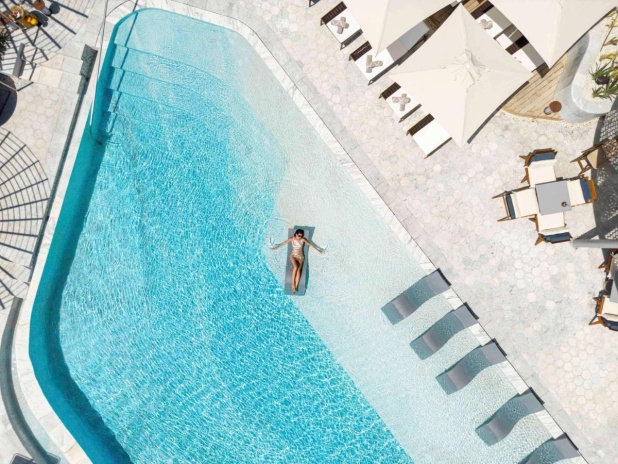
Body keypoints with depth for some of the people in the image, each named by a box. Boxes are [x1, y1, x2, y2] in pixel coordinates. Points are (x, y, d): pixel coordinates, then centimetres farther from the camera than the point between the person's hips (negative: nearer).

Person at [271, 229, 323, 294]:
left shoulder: (303, 239, -6)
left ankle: (295, 286, -25)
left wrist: (318, 250, 5)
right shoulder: (292, 239, -6)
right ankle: (293, 284, -21)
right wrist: (275, 247, 6)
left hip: (300, 257, 1)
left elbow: (311, 245, 1)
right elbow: (283, 243, 2)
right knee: (295, 267, -29)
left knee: (298, 269, -23)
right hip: (293, 256, -1)